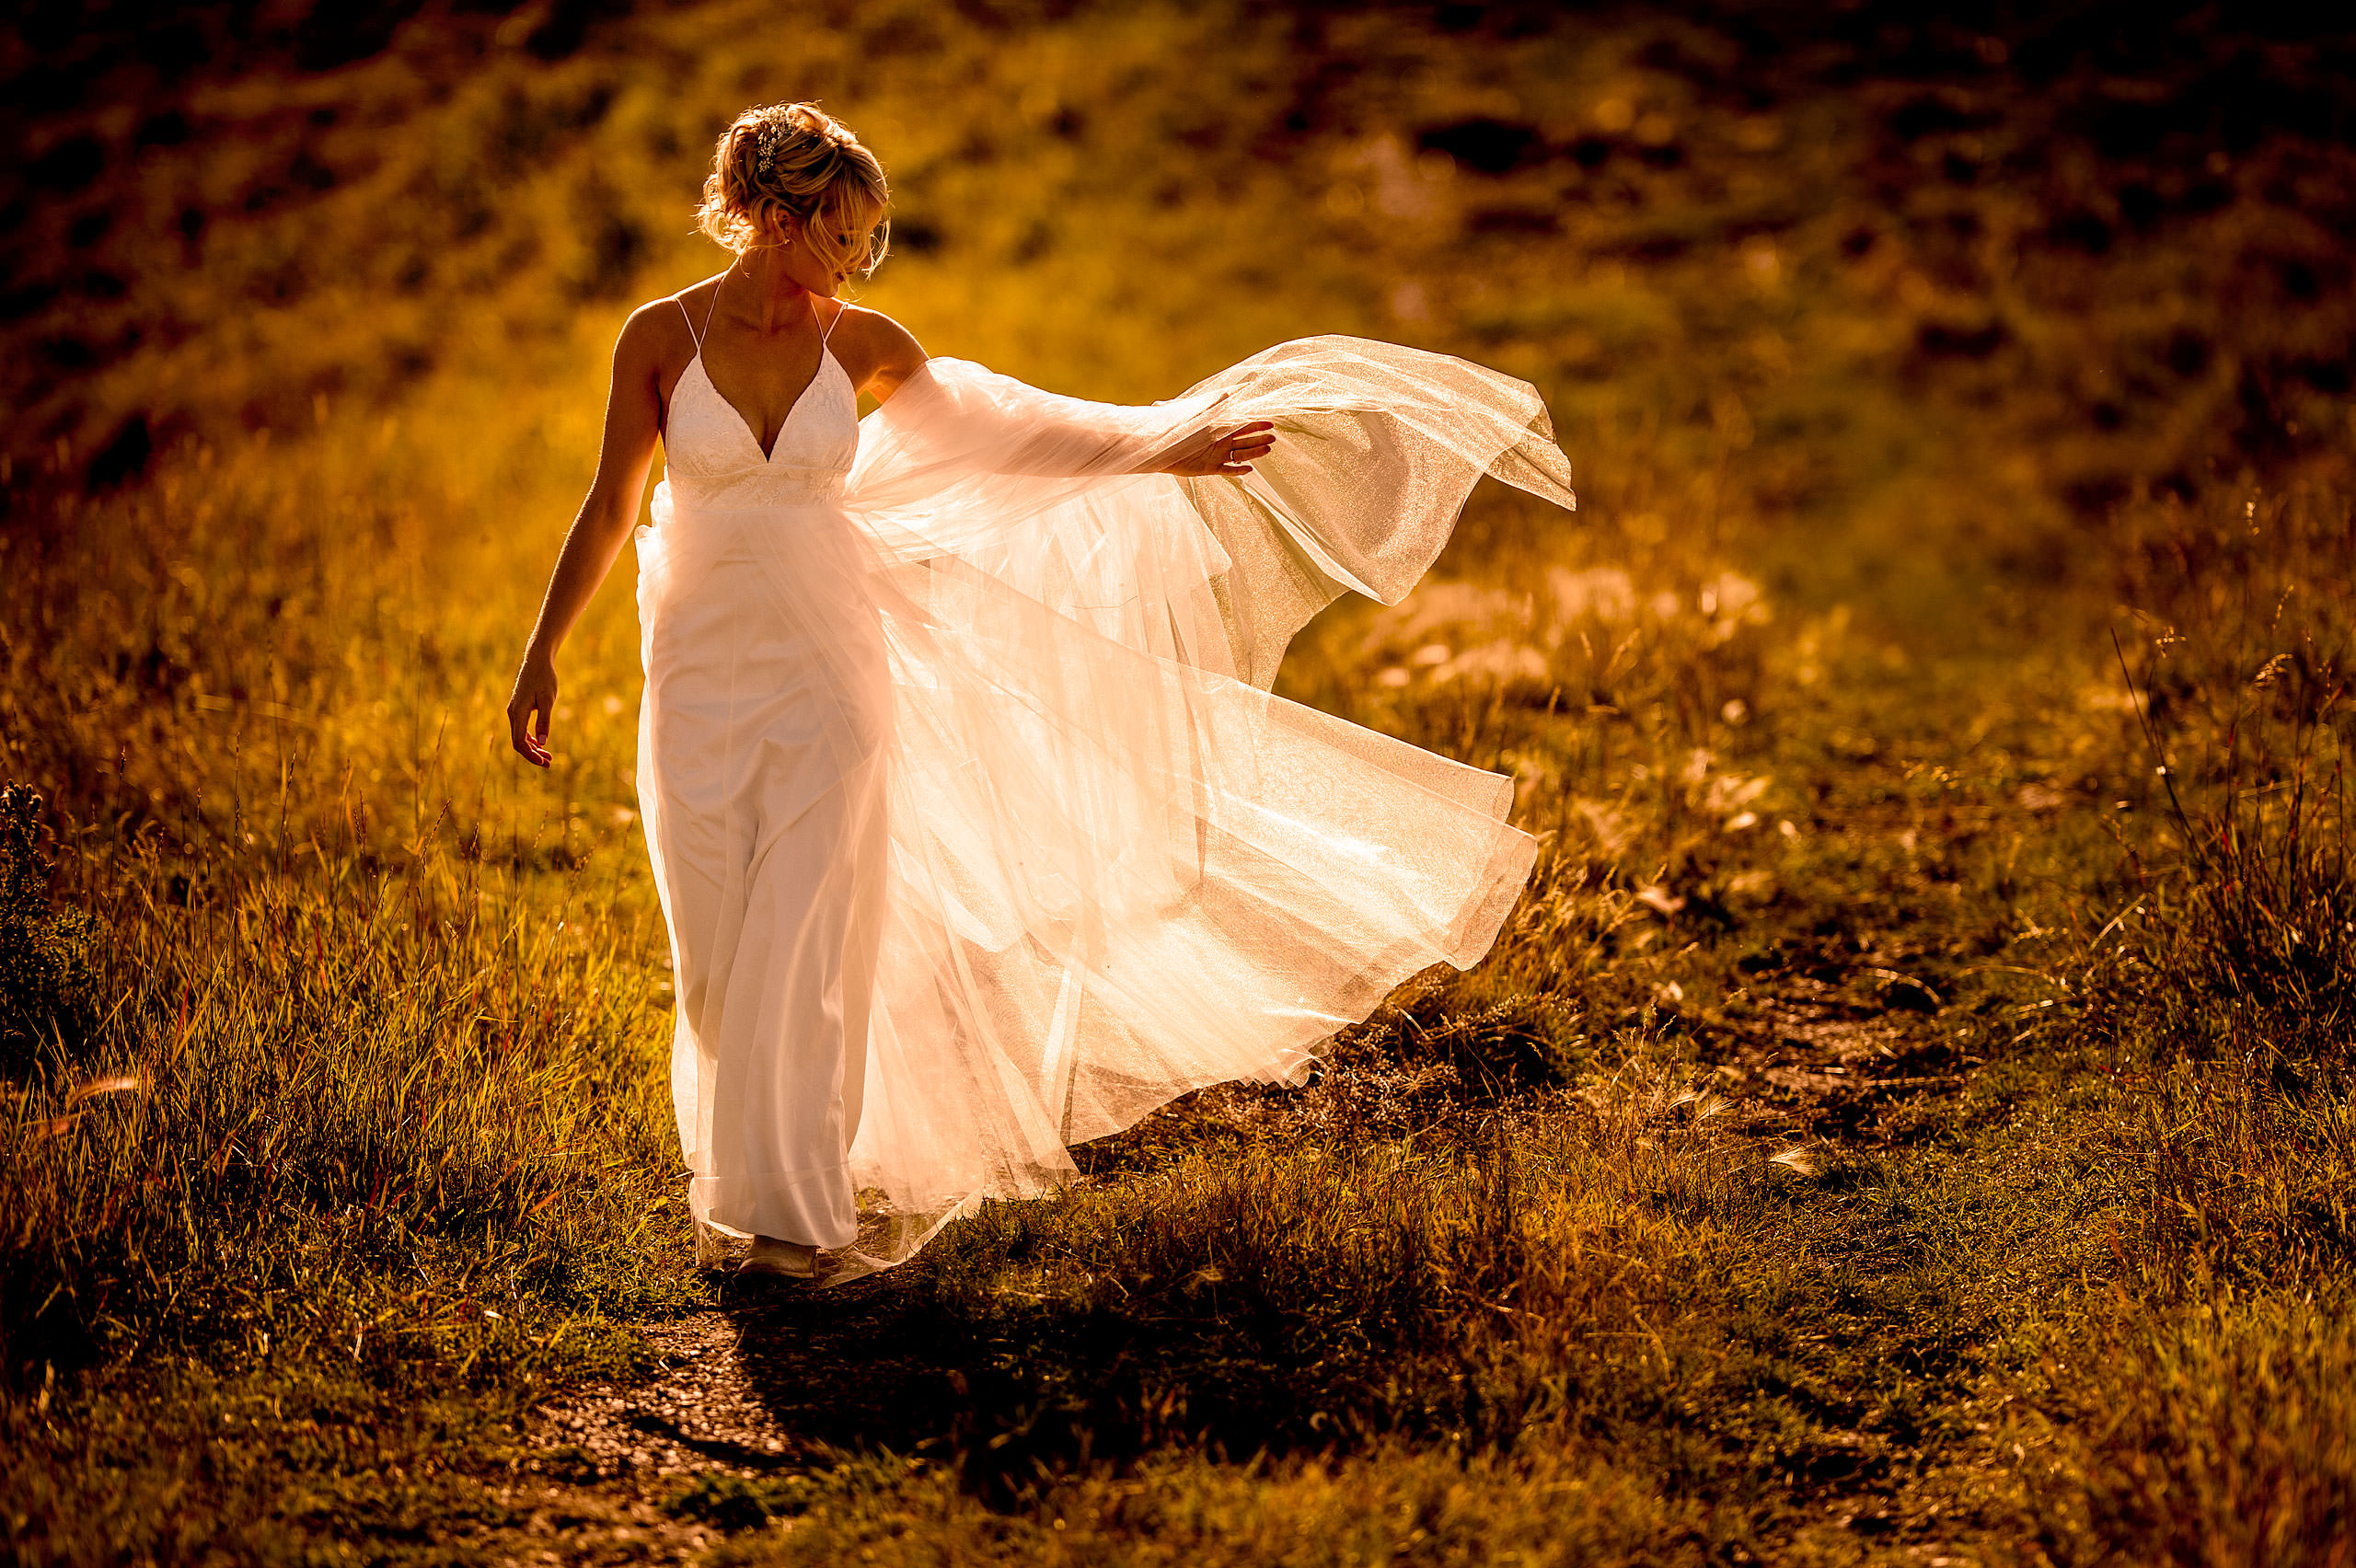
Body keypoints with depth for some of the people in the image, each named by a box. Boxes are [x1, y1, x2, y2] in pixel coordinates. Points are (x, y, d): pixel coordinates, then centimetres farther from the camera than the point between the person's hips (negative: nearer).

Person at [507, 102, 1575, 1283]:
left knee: (806, 944, -4)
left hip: (830, 669, 0)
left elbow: (1001, 439, 8)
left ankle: (793, 1208, 4)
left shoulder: (857, 343, -1)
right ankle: (737, 1183, 25)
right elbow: (610, 507, 2)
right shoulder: (659, 335, -5)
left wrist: (1164, 452, 5)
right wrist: (543, 653, 1)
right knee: (720, 953, 5)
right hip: (702, 675, 0)